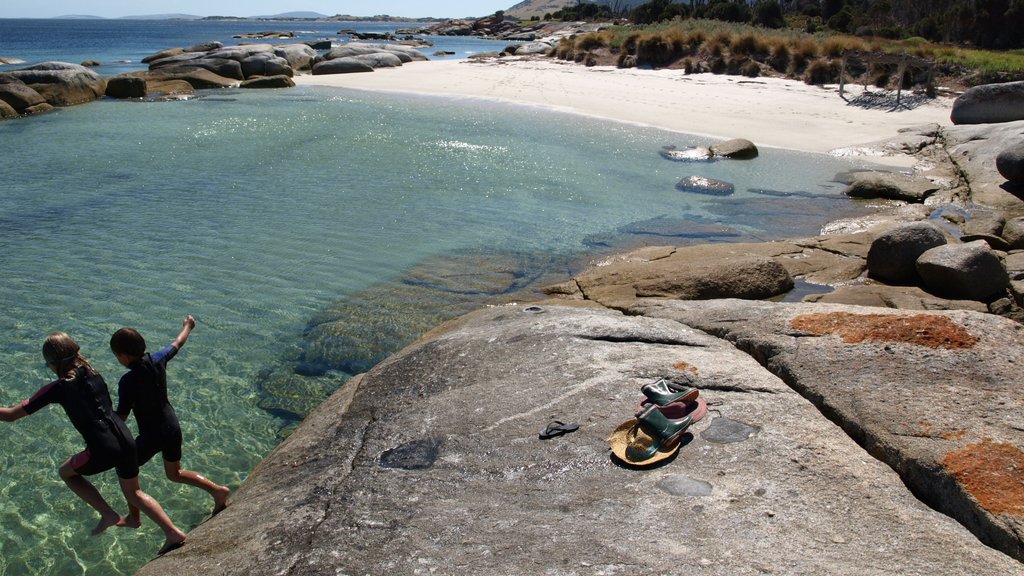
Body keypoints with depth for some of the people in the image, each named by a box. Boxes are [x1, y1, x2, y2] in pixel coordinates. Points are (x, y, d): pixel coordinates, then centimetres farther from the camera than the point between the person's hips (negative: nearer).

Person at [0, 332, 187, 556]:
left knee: (66, 472, 27)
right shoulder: (94, 375, 12)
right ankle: (173, 533, 17)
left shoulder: (58, 388, -4)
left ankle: (108, 514, 18)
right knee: (134, 492, 26)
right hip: (127, 442, 6)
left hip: (103, 451, -6)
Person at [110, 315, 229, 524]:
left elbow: (121, 417, -20)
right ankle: (217, 490, 9)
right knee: (175, 474, 24)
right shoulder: (158, 360, -8)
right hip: (173, 428, 6)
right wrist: (187, 327, 31)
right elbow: (177, 343, 12)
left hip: (151, 436, -6)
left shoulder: (128, 381, -23)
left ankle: (134, 517, 29)